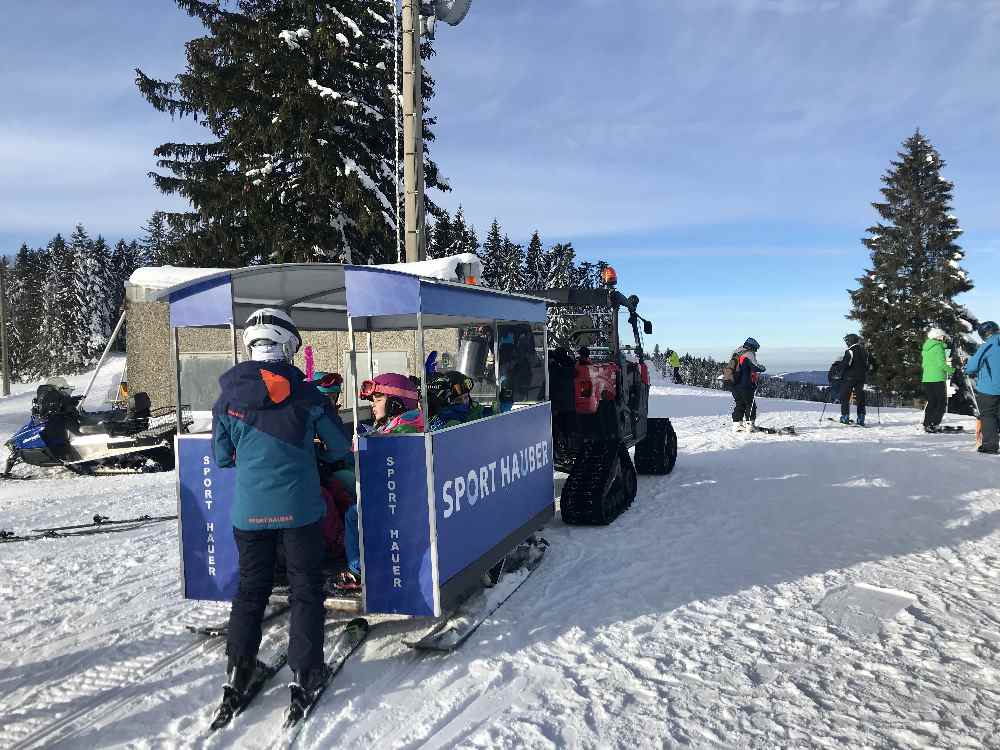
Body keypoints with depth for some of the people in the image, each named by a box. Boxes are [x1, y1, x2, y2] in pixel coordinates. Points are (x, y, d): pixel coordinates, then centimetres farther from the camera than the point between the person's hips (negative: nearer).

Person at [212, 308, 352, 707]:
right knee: (306, 587, 11)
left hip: (249, 510, 2)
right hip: (299, 508, -2)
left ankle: (238, 667, 22)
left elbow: (221, 457, 6)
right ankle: (304, 670, 14)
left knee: (251, 587, 18)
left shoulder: (228, 398, -3)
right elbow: (340, 448, 1)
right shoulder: (306, 395, -8)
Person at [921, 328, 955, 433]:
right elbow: (941, 364, -16)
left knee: (931, 403, 12)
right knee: (942, 403, -1)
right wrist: (951, 370, -3)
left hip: (926, 379, 7)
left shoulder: (926, 349, 15)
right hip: (938, 379, -7)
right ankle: (934, 425, -9)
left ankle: (927, 424, 10)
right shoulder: (938, 347, -9)